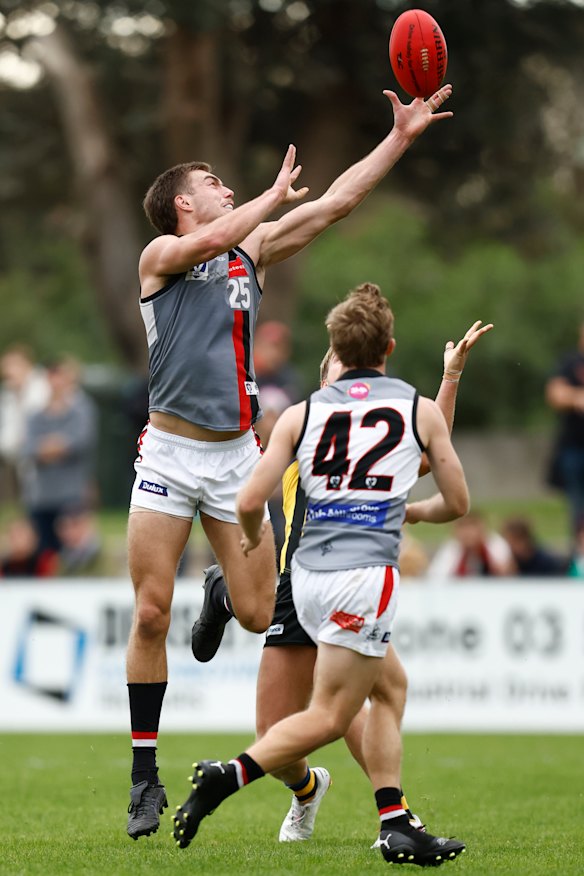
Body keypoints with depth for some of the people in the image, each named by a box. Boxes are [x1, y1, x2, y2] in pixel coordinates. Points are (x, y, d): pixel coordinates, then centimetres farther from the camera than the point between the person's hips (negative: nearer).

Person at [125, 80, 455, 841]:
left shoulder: (253, 249, 14)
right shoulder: (160, 256, 0)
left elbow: (336, 203, 12)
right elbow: (209, 242, -22)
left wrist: (401, 137, 9)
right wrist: (275, 195, -10)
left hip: (236, 455, 4)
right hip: (170, 454, -4)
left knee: (260, 616, -2)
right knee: (150, 615, -7)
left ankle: (226, 594, 37)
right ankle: (145, 774, 3)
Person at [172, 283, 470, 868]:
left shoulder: (301, 414, 7)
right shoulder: (420, 411, 4)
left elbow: (248, 503, 1)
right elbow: (456, 503, 13)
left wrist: (254, 535, 24)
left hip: (309, 575, 5)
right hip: (365, 573, -5)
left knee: (386, 686, 19)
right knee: (329, 716, -1)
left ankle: (395, 828, 13)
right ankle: (229, 776, -18)